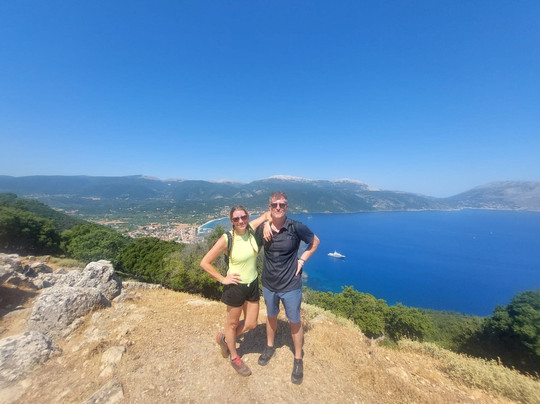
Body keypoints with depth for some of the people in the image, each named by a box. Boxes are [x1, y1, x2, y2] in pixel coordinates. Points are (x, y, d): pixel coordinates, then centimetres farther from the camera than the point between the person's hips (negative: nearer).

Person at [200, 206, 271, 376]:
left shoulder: (251, 228, -10)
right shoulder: (226, 239, -21)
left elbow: (267, 214, 5)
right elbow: (205, 263, -14)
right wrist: (222, 279, -13)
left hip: (253, 284, 5)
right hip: (235, 287, -5)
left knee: (251, 324, 19)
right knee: (233, 323, 19)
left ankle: (224, 338, 47)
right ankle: (234, 357, 48)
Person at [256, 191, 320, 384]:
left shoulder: (296, 227, -20)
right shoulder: (263, 228, -11)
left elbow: (315, 242, -3)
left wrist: (301, 260, -9)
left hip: (290, 285, -3)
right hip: (268, 284, 3)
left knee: (294, 322, 15)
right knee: (271, 316, 25)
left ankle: (298, 359, 40)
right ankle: (270, 346, 52)